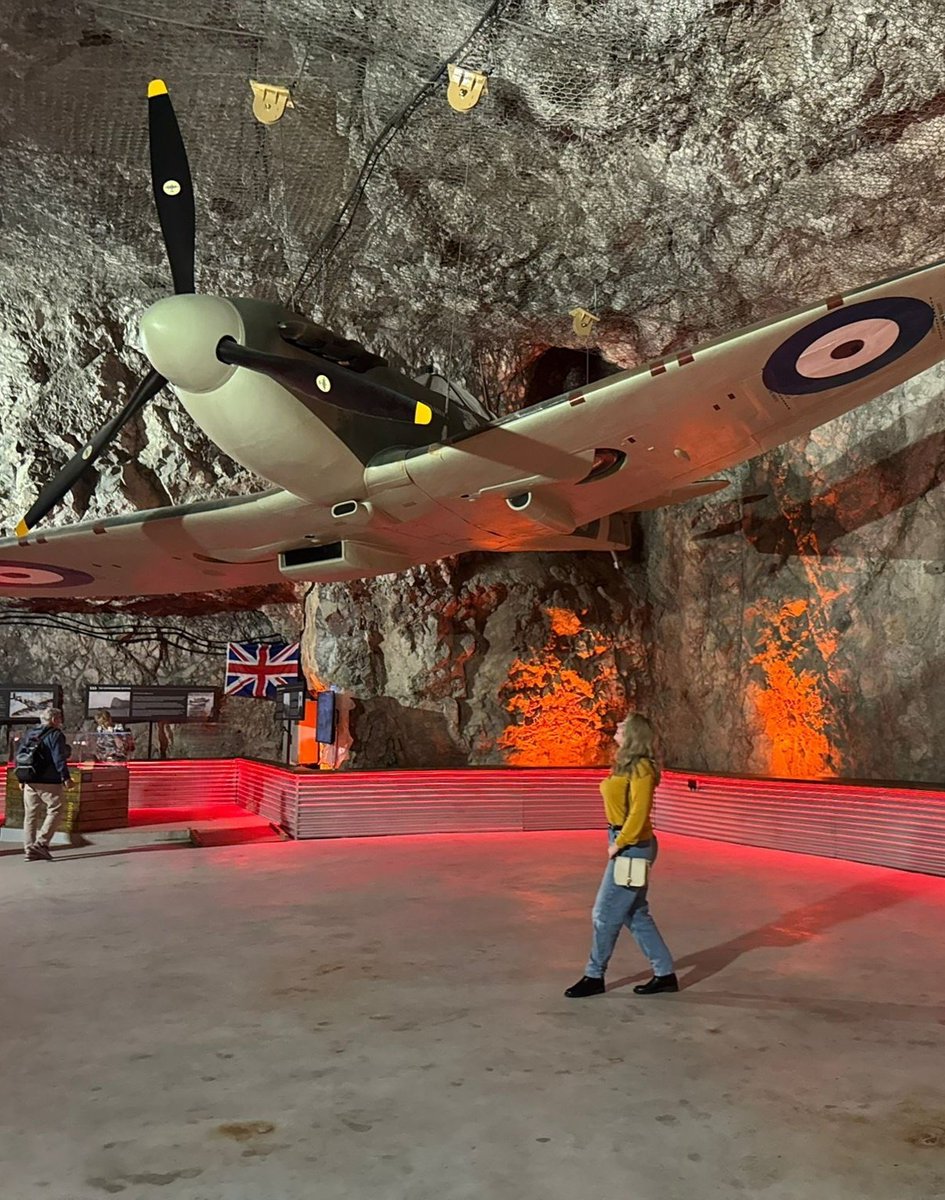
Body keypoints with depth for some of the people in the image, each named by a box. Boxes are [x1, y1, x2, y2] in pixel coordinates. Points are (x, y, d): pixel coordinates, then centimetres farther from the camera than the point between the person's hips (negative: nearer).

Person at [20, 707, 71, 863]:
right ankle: (41, 843, -7)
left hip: (30, 782, 7)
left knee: (30, 814, 9)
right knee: (55, 810, 2)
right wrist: (65, 777, -12)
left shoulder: (29, 734, 16)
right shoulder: (55, 735, -8)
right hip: (49, 782, -7)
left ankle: (29, 849, 9)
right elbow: (59, 758, -15)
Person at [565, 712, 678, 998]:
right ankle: (665, 974, 24)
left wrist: (619, 844, -15)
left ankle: (594, 977, 15)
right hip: (624, 843, 9)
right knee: (635, 914, 15)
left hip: (632, 847, -9)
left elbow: (639, 813, -21)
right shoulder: (626, 764, 10)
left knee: (606, 913, 1)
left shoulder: (641, 768, -17)